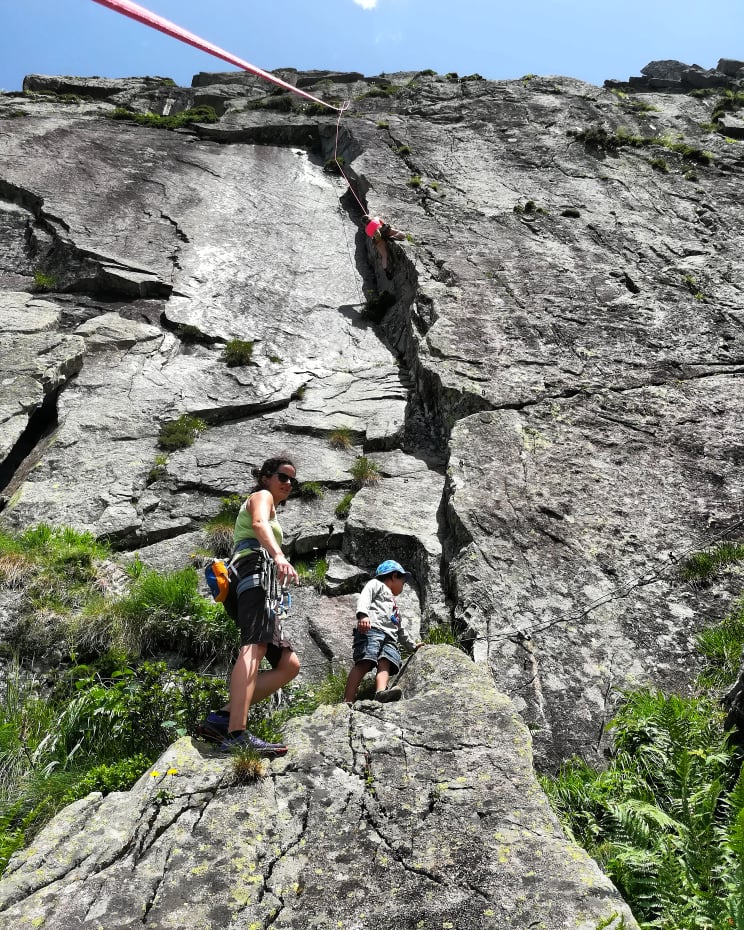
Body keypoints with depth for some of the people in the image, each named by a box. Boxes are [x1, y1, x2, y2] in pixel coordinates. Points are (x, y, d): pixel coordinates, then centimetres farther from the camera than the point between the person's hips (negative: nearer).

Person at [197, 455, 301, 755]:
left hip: (258, 584, 10)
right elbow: (259, 523, -15)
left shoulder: (270, 508, 38)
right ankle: (236, 735, -46)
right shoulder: (261, 496, 10)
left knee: (289, 665, 2)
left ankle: (221, 718, -10)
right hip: (254, 574, -10)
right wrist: (279, 556, -35)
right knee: (254, 648, -30)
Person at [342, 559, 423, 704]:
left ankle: (381, 692, -50)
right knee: (364, 663, -26)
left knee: (385, 665, -23)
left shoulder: (394, 605, 45)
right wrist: (362, 615, -22)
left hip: (389, 638, 7)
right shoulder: (376, 584, 20)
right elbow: (364, 598, -2)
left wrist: (412, 646, 57)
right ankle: (347, 703, -36)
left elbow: (401, 629, 52)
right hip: (371, 628, -7)